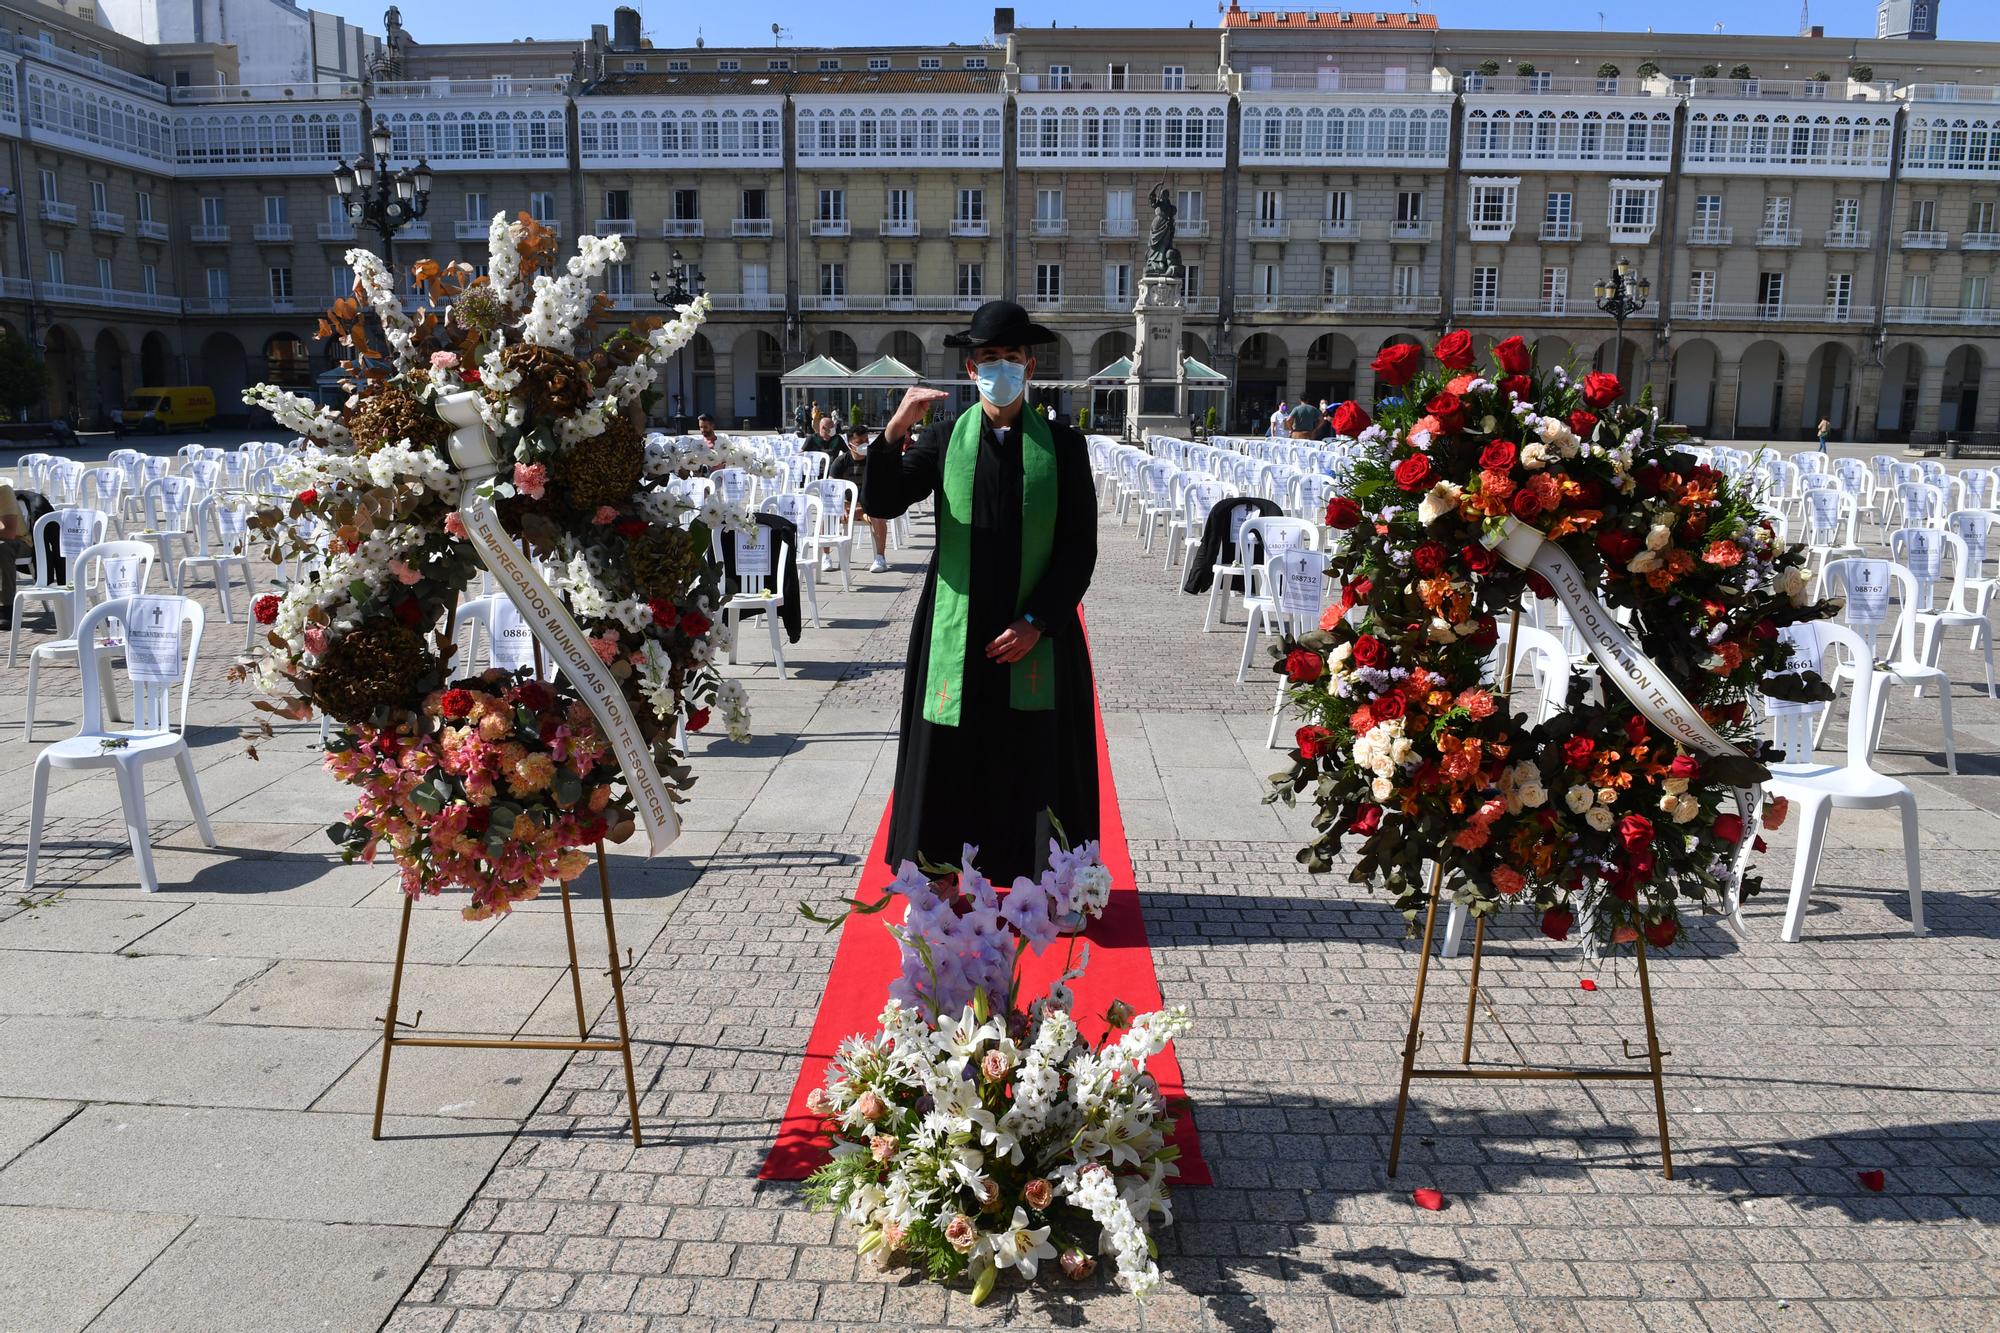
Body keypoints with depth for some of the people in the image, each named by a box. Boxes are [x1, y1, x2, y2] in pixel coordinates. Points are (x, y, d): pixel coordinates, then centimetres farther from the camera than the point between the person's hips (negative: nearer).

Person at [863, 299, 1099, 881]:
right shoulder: (945, 440, 5)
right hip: (958, 637, 1)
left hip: (1036, 637, 0)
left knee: (1035, 764, 5)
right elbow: (880, 503, -4)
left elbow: (1080, 547, 0)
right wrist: (896, 432, -20)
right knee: (952, 766, 3)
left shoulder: (1062, 445, 2)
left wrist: (1036, 622, -9)